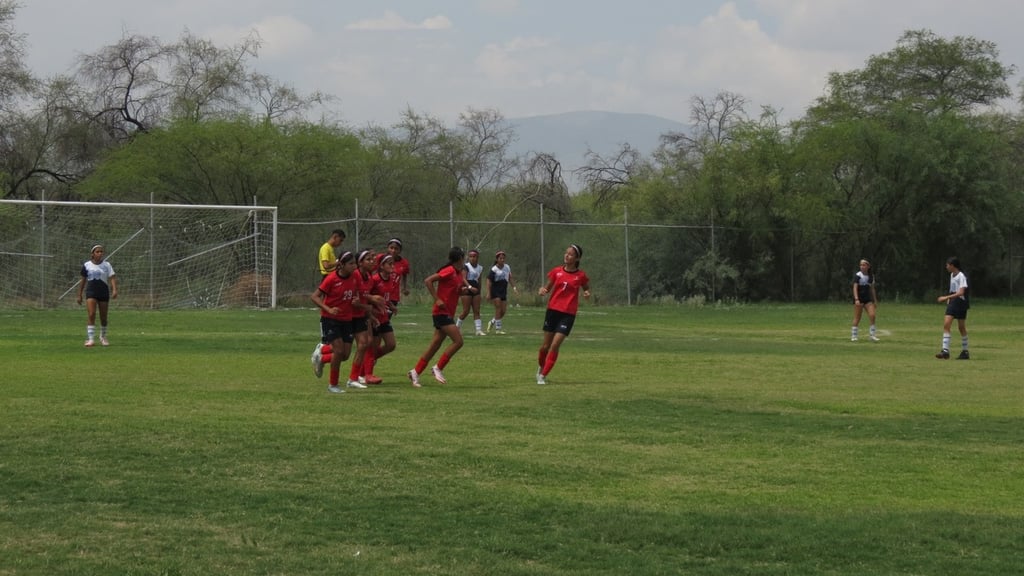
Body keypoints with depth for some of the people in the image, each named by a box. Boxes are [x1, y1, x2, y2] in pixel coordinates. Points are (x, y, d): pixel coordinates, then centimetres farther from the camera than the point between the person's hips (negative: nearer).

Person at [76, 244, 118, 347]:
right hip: (91, 292, -1)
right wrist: (79, 295, 10)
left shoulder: (106, 265, 2)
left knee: (103, 317, 8)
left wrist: (114, 290, -22)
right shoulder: (86, 265, 4)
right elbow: (83, 280, 10)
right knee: (91, 315, -15)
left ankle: (103, 337, 29)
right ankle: (91, 339, -16)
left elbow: (112, 278, -6)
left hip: (104, 292, 1)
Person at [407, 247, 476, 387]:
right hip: (442, 312, -9)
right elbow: (428, 281, -19)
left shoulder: (459, 274, 12)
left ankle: (416, 372, 14)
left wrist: (467, 288, 5)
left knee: (435, 346, 9)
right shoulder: (449, 271, -14)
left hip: (448, 314, 9)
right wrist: (437, 299, -21)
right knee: (458, 341, -14)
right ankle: (438, 368, -6)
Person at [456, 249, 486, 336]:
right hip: (467, 290, -5)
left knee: (477, 311, 0)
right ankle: (457, 327, 13)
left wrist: (479, 294, 20)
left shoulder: (480, 268, 10)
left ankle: (479, 330, -4)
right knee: (466, 311, -5)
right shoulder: (466, 267, -8)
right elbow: (463, 279, -21)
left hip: (476, 290, 5)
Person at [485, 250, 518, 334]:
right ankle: (498, 328, -5)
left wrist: (514, 287, 6)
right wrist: (488, 293, -16)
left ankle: (492, 322, 27)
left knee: (503, 311, 4)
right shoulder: (494, 269, -9)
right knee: (498, 308, -11)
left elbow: (509, 279, 18)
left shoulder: (507, 267, 7)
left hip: (504, 292, 6)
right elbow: (489, 281, -10)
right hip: (495, 292, -6)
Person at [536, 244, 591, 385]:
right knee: (545, 345, 7)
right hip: (553, 310, 2)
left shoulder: (581, 275, -3)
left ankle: (543, 375, -1)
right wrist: (542, 290, -11)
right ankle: (541, 367, 35)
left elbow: (586, 289, 14)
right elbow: (547, 288, 11)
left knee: (555, 345, -12)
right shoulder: (556, 271, 2)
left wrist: (587, 293, -10)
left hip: (568, 314, -2)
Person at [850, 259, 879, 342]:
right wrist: (856, 299, -27)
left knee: (872, 315, -10)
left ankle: (872, 335, -1)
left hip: (868, 299, 4)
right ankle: (853, 335, 5)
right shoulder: (858, 275, -8)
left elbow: (872, 289, 16)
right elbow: (855, 287, -15)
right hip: (859, 299, -4)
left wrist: (875, 301, 15)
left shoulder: (871, 276, 8)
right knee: (857, 318, -3)